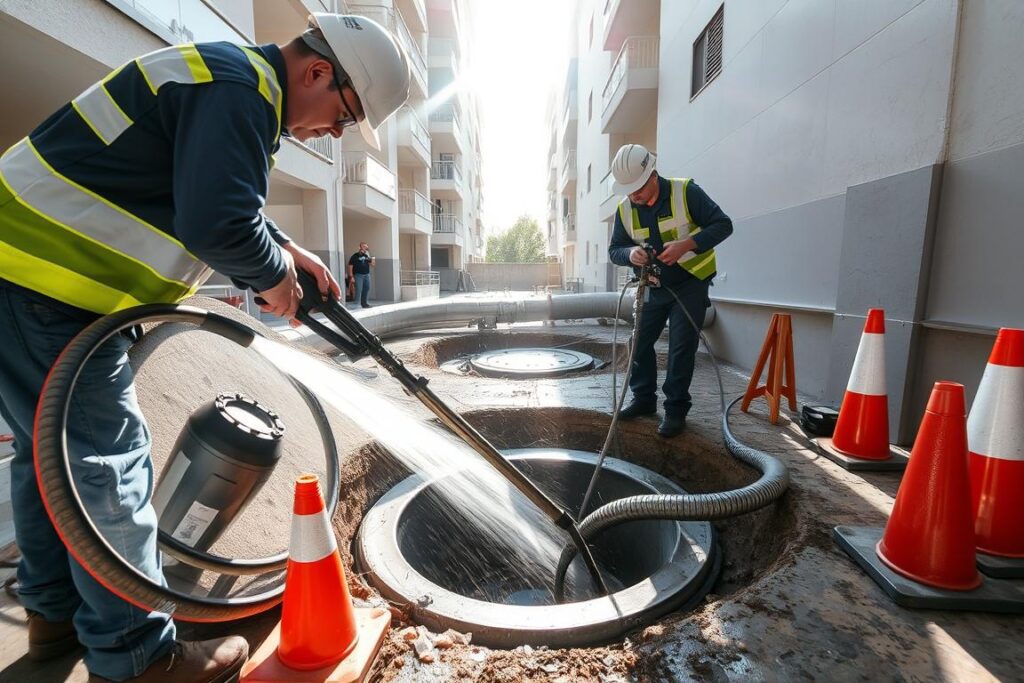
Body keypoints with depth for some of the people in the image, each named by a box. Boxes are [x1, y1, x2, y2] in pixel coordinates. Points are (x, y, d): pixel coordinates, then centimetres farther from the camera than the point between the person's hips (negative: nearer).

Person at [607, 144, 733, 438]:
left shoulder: (686, 192, -18)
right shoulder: (625, 209, -6)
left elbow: (723, 225, -17)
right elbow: (614, 250, -2)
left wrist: (686, 245, -33)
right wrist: (630, 253, -26)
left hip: (690, 283, -4)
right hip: (654, 286, 5)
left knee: (681, 347, -6)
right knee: (639, 341, 5)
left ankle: (676, 409, 5)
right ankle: (644, 399, 21)